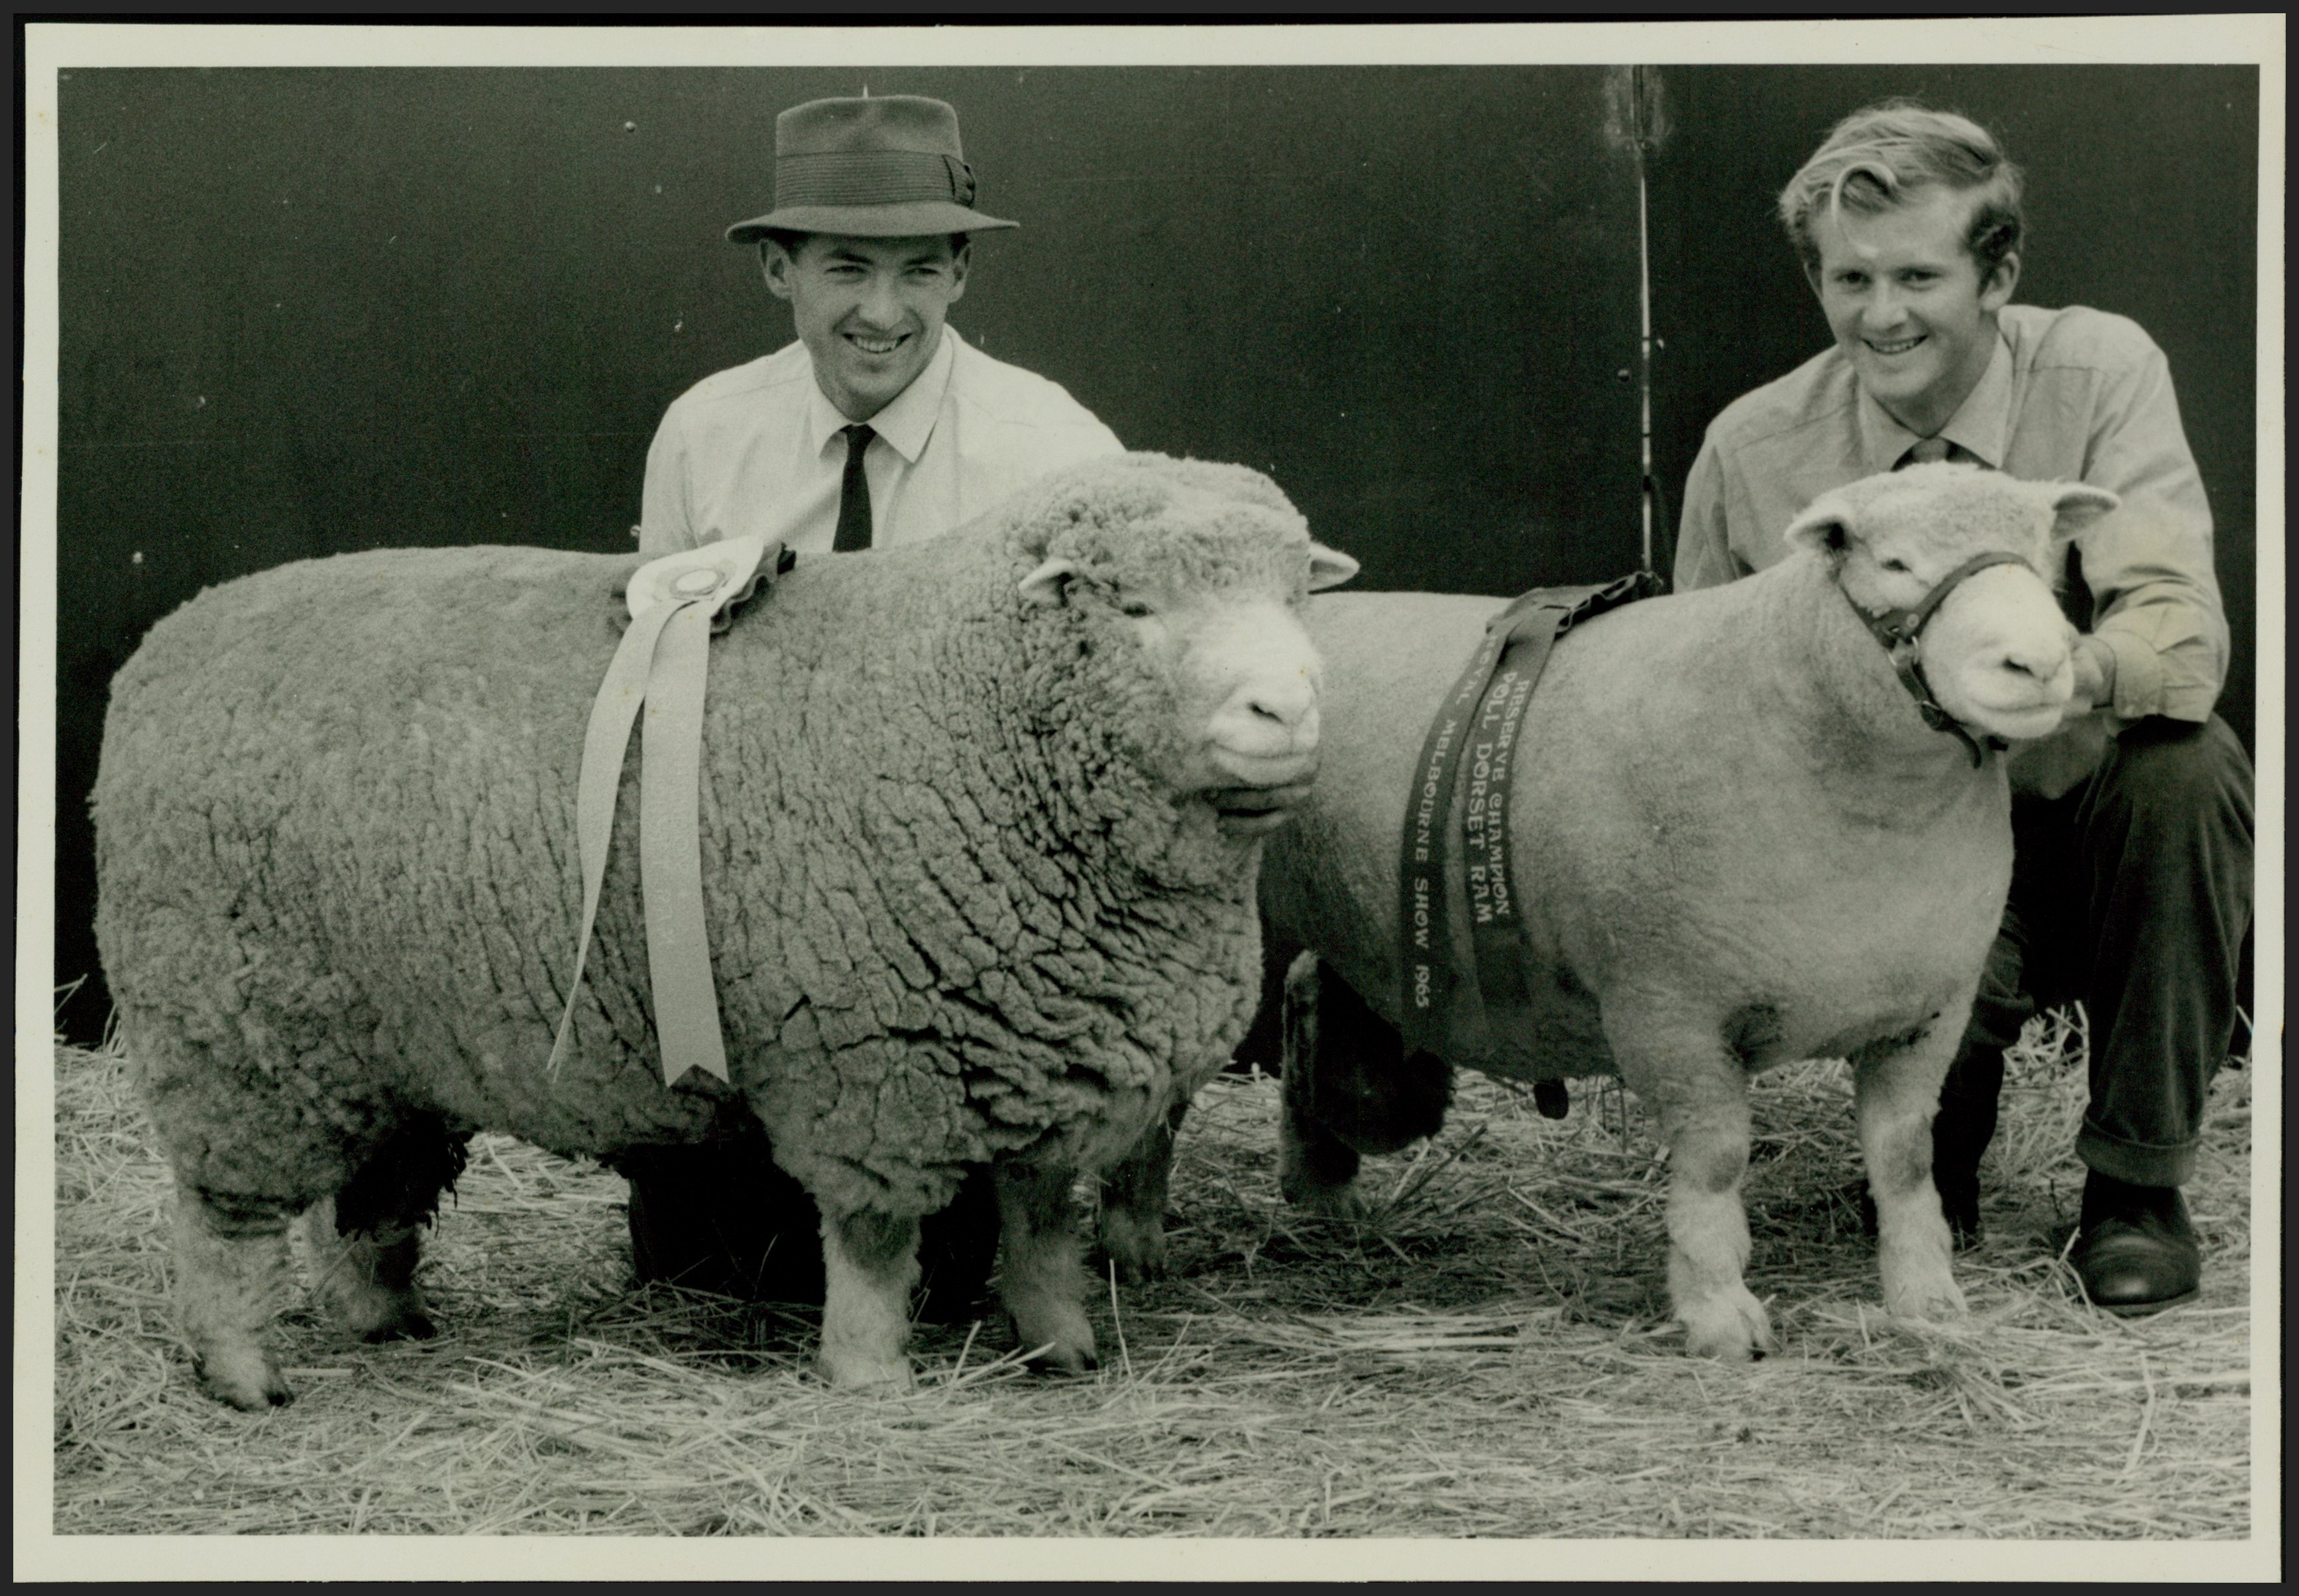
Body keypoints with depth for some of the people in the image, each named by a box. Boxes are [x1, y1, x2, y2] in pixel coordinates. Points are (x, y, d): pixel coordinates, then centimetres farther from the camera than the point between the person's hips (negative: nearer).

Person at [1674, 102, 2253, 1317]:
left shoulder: (2096, 373, -10)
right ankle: (1932, 1165, 9)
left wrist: (2064, 670, -46)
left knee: (2189, 766, -33)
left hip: (2093, 822, 0)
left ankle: (2137, 1181, -12)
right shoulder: (1751, 453, -5)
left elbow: (2183, 635, -23)